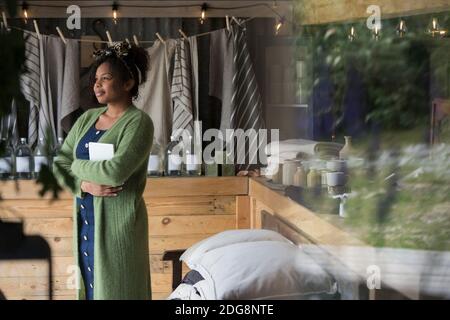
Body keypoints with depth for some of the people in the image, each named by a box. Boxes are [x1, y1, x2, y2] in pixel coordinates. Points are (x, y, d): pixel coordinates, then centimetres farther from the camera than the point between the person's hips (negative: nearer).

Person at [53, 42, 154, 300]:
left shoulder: (138, 122, -11)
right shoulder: (88, 118, 10)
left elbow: (115, 171, -23)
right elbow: (59, 164, 7)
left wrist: (78, 165, -6)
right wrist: (85, 185, -12)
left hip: (118, 222, -6)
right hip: (85, 220, 6)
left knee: (116, 289, 1)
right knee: (90, 286, 13)